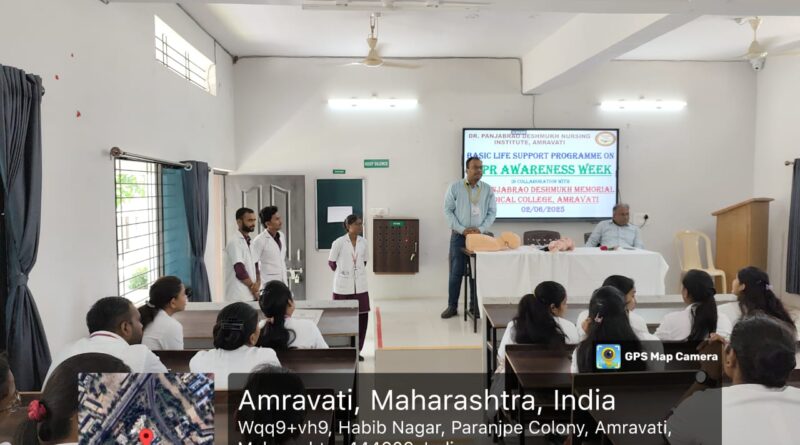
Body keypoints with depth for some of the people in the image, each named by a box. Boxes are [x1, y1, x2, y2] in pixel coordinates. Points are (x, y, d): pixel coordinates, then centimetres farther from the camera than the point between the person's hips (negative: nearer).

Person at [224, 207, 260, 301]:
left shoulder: (249, 242, 14)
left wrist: (257, 284, -3)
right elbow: (240, 272, -17)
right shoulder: (235, 242, -11)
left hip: (252, 296, 7)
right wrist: (254, 289, -7)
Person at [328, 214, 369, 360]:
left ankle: (356, 350, 18)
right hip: (343, 286, -4)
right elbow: (331, 263, -1)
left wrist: (357, 272, 10)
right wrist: (342, 274, 7)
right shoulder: (339, 242, -12)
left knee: (362, 317, 5)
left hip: (360, 286, 4)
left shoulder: (363, 242, 2)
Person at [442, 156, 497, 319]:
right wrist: (462, 229, -12)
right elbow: (448, 210, -4)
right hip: (459, 236, -2)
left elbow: (492, 212, 5)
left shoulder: (487, 189, 4)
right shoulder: (455, 187, -2)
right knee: (456, 272, 1)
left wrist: (480, 229, -10)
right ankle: (452, 306, 10)